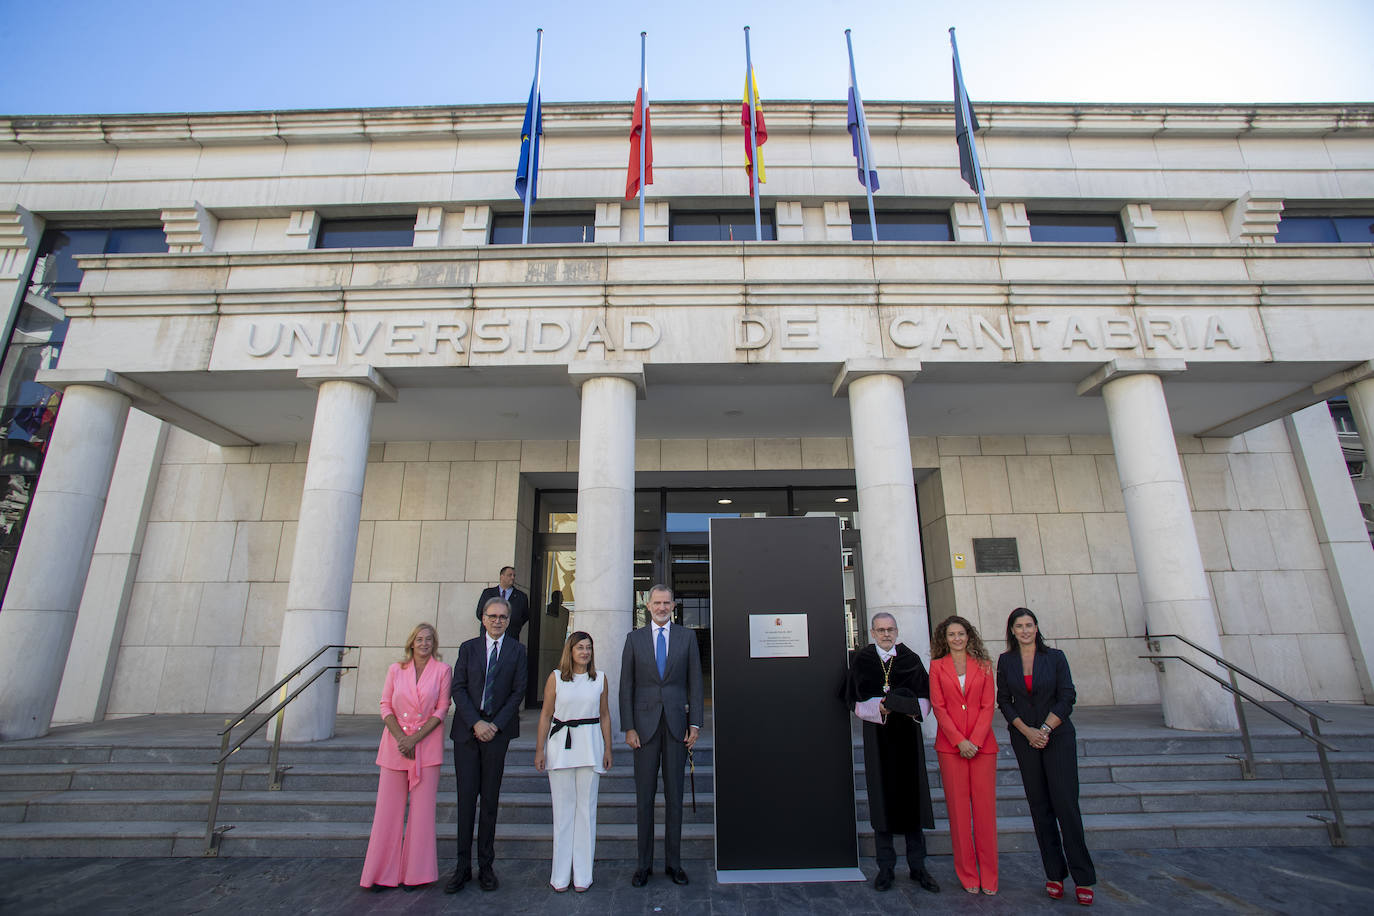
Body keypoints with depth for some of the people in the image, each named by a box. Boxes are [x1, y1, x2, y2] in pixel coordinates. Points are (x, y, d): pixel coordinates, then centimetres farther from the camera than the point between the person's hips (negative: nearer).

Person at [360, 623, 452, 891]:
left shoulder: (442, 670, -1)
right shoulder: (396, 669, 5)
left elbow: (441, 710, -2)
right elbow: (386, 707, 4)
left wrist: (415, 738, -11)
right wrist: (400, 738, -9)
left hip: (427, 744, -1)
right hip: (395, 743, 2)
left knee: (422, 807, 1)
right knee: (389, 807, 3)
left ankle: (415, 873, 14)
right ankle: (384, 872, 17)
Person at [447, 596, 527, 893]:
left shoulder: (516, 650, 4)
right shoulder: (468, 648, 7)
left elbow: (518, 692, 0)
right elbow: (458, 689, 1)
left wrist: (496, 725, -10)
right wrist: (475, 723, -10)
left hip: (498, 731, -1)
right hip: (467, 731, 1)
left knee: (490, 800, 5)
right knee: (466, 799, 3)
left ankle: (486, 867, 16)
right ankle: (463, 867, 14)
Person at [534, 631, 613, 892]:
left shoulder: (600, 678, 6)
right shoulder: (555, 677, 2)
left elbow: (605, 715, 11)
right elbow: (546, 715, 4)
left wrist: (608, 749, 7)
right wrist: (539, 750, 1)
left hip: (590, 746, 1)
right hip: (560, 746, -1)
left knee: (586, 808, 5)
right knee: (562, 809, 6)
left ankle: (582, 874, 16)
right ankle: (560, 875, 17)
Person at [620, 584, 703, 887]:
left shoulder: (687, 637, 4)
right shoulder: (635, 638, 4)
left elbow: (695, 682, 4)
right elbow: (626, 685, 3)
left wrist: (695, 724, -3)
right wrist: (628, 727, -4)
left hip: (676, 723, 0)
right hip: (645, 723, 0)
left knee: (674, 795, 8)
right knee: (644, 795, 7)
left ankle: (673, 862, 22)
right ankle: (644, 864, 20)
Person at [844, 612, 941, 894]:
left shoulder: (911, 659, 6)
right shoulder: (861, 661, 1)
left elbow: (926, 695, 6)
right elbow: (855, 701, -1)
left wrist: (914, 707, -14)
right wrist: (880, 707, -17)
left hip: (907, 734, 2)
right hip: (877, 735, -1)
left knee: (912, 795, 4)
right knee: (882, 797, 2)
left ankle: (917, 866, 17)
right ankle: (886, 867, 13)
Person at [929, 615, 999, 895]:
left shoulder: (983, 665, 7)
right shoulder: (937, 666, 5)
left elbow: (988, 705, 2)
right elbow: (938, 706, 0)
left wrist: (975, 740, -9)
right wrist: (960, 741, -9)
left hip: (982, 744, 1)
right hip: (950, 746, 0)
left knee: (985, 806, 2)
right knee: (958, 808, 3)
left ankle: (989, 876, 15)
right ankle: (968, 875, 14)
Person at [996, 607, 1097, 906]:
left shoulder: (1055, 657, -1)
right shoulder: (1006, 661, 3)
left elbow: (1067, 697, -4)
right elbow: (1004, 701, 4)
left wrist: (1045, 729, -11)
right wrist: (1027, 731, -7)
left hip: (1058, 735, -2)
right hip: (1025, 739, 2)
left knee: (1065, 802, -6)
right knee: (1039, 805, 5)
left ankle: (1082, 877, 4)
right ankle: (1054, 874, 13)